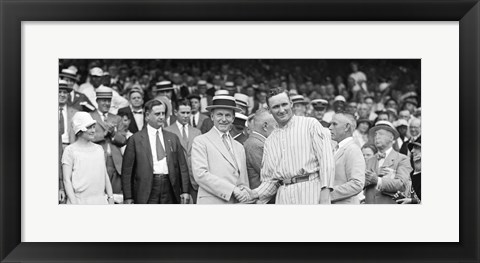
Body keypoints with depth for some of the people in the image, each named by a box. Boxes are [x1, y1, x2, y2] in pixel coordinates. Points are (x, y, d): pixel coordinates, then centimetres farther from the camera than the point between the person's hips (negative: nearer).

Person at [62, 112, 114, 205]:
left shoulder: (99, 149, 13)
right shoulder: (70, 150, -1)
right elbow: (66, 179, -4)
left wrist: (110, 197, 10)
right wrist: (73, 202, -11)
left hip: (100, 200, 4)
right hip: (80, 201, -4)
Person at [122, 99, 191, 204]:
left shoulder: (173, 138, 13)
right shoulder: (136, 139, 3)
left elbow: (182, 167, 12)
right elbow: (127, 171, 1)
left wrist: (185, 191, 4)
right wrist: (128, 197, -4)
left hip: (170, 192, 3)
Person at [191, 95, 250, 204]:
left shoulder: (239, 147, 17)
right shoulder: (200, 141, -1)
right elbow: (200, 174, -12)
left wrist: (244, 193, -3)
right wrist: (232, 189, -14)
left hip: (237, 202, 5)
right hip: (211, 202, -5)